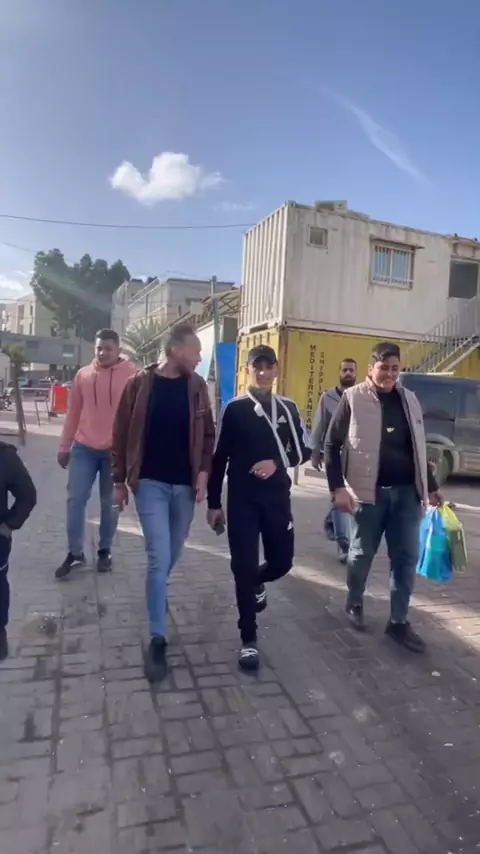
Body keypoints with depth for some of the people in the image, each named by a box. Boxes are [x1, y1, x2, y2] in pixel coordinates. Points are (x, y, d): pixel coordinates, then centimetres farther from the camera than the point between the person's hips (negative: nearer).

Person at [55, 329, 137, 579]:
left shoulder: (132, 375, -5)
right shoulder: (83, 375, 4)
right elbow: (73, 414, 10)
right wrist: (65, 447, 11)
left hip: (116, 450, -2)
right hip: (84, 447, 3)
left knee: (109, 503, 10)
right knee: (75, 499, 2)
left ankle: (104, 551, 27)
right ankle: (75, 552, 16)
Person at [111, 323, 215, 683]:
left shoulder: (197, 386, 2)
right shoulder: (140, 383, -6)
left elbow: (208, 433, 5)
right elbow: (122, 433, -2)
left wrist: (203, 473, -6)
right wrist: (120, 480, -1)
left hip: (185, 484, 3)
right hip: (150, 483, -3)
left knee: (172, 554, 17)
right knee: (159, 558, -6)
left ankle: (157, 593, 49)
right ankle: (158, 640, 7)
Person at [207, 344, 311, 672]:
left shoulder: (288, 408, 7)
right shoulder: (235, 409, -2)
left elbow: (305, 450, 9)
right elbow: (218, 458, 0)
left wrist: (277, 463, -10)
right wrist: (214, 503, -1)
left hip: (278, 497, 3)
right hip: (242, 500, -3)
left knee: (282, 561, 9)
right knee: (244, 568, -2)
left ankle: (256, 584, 46)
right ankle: (249, 640, 13)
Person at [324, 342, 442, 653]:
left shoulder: (409, 399, 10)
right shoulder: (353, 398, -5)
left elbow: (419, 448, 17)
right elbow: (332, 444, -4)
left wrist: (431, 486, 17)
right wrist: (338, 487, -11)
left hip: (407, 491, 4)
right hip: (370, 491, -4)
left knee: (406, 557, 7)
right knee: (362, 553, 10)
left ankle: (398, 622, 21)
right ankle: (355, 604, 34)